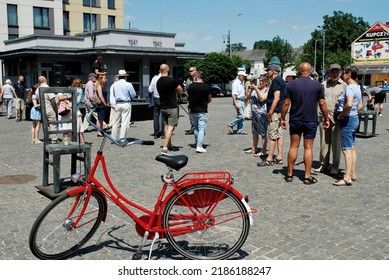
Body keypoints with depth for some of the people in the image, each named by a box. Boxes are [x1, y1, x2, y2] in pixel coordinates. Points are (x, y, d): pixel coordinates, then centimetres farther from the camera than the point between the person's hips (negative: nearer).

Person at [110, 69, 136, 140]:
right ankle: (122, 138, -2)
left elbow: (113, 95, 15)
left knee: (116, 122, 11)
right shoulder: (128, 84, -8)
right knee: (125, 122, -1)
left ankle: (113, 138, 15)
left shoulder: (114, 84, 5)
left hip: (117, 104, 4)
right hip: (126, 104, -4)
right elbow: (133, 95, -3)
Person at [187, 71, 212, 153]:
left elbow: (189, 98, 9)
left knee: (195, 127, 19)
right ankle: (199, 146, -11)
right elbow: (209, 99, 1)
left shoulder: (190, 86, -2)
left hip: (192, 110, 3)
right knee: (201, 128, -3)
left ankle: (197, 143, 31)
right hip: (202, 111, -3)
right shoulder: (206, 87, -9)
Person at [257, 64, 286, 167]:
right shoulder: (281, 81, 18)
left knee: (272, 136, -8)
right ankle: (279, 157, 13)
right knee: (279, 135, 10)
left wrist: (270, 112, -22)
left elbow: (276, 98, -20)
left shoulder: (276, 81, -12)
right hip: (280, 111, 10)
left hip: (275, 111, -10)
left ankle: (269, 159, -5)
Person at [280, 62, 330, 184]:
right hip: (311, 120, -1)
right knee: (308, 148, 4)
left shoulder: (291, 84, -3)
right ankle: (307, 176, 6)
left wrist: (282, 118, 5)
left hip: (295, 120, 1)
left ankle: (290, 174, 14)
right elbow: (322, 104, -2)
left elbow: (286, 103, -4)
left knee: (293, 146, 9)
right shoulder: (317, 85, -3)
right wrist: (326, 119, 8)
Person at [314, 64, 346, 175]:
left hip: (337, 118, -4)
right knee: (324, 142, 9)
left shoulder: (344, 85, 0)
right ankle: (324, 165, 19)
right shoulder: (324, 84, 12)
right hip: (323, 117, 4)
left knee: (336, 143, 2)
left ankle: (335, 166, 13)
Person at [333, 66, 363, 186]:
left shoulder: (350, 87, -18)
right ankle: (353, 174, 25)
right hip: (354, 118, 10)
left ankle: (347, 178, -7)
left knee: (346, 149, -9)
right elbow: (360, 105, 20)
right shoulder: (357, 87, 12)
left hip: (348, 120, -10)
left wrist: (341, 115, -20)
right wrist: (353, 112, 13)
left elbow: (349, 104, -34)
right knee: (352, 148, 16)